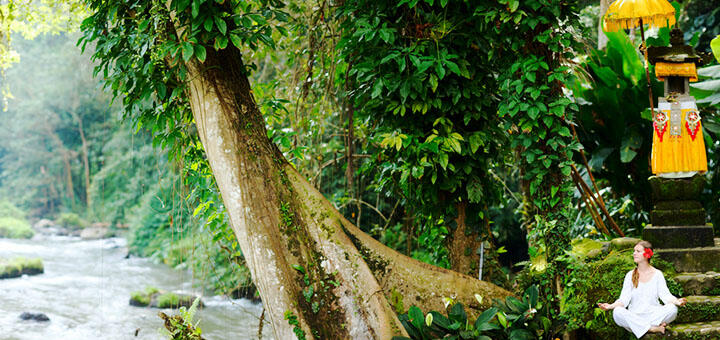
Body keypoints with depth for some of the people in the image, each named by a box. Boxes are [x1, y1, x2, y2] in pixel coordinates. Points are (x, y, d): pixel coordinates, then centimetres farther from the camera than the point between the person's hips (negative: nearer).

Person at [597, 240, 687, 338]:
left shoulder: (657, 274, 7)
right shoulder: (630, 275, 9)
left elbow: (665, 295, -3)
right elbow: (624, 299, 2)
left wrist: (676, 301, -25)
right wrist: (611, 306, -17)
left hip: (653, 315, -1)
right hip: (634, 317, 1)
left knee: (672, 309, -29)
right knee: (617, 312, -31)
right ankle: (652, 328, -30)